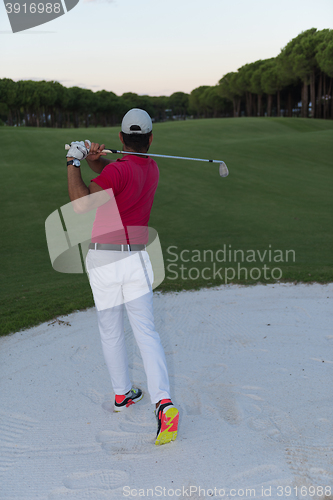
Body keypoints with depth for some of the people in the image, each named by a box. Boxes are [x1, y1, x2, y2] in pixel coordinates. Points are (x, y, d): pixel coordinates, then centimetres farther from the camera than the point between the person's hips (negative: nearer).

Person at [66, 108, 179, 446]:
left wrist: (73, 163, -10)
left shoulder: (120, 171, -13)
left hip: (102, 260, -3)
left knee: (110, 331, 15)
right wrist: (94, 159, -4)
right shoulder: (151, 168, 9)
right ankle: (162, 402, -16)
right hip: (135, 258, 3)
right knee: (146, 332, -1)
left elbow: (82, 203, -20)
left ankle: (122, 394, 31)